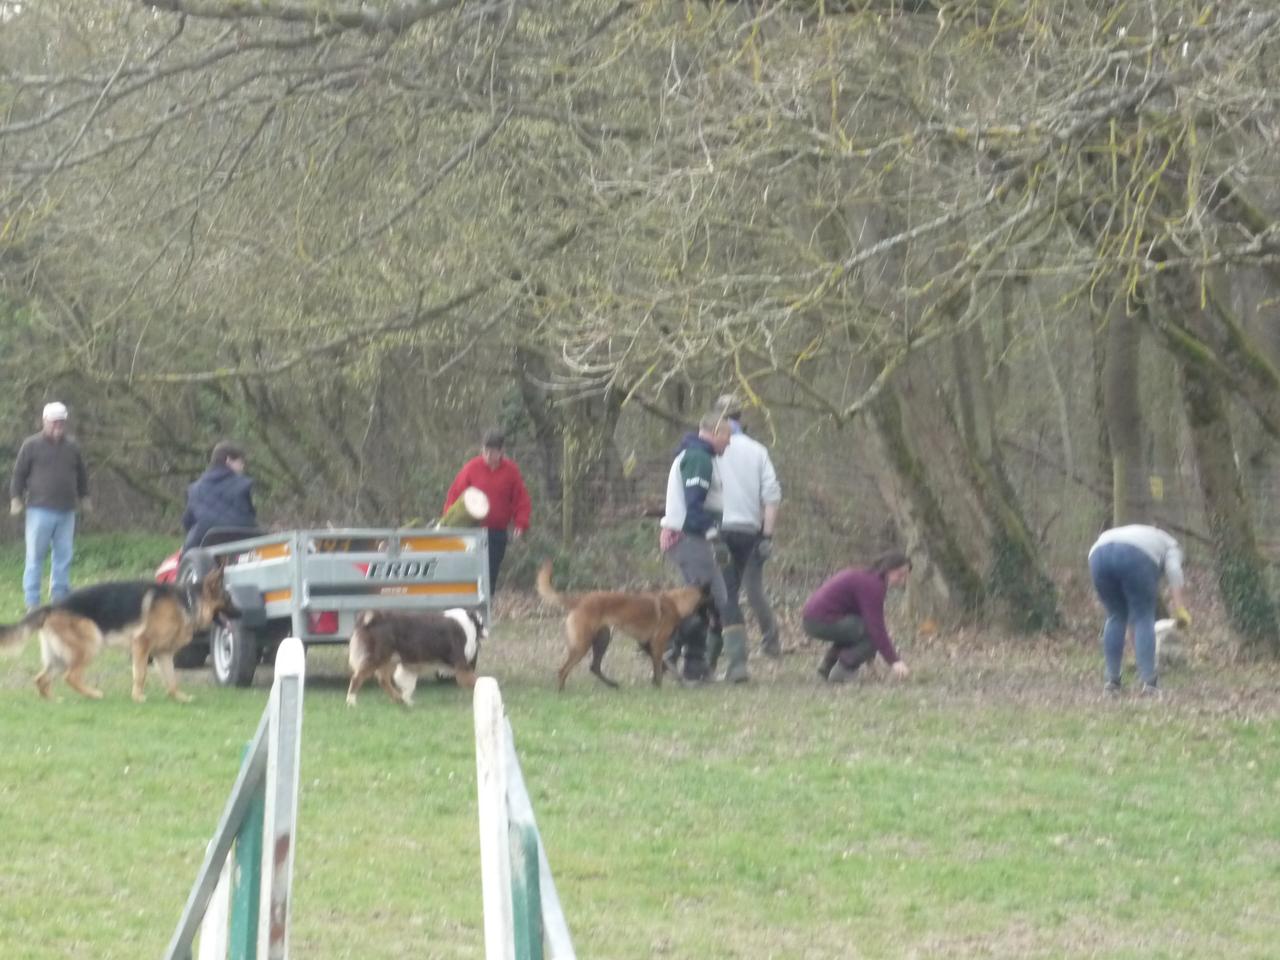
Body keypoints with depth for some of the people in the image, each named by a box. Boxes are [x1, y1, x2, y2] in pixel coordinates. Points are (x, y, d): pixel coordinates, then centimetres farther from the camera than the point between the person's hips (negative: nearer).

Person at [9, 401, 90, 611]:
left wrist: (84, 496, 25)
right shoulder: (31, 445, 0)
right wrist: (16, 498, -5)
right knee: (35, 557, -3)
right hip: (40, 510, -4)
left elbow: (81, 474, 23)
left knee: (64, 557, 6)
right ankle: (32, 603, -1)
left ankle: (59, 598, 14)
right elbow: (19, 473, 2)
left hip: (66, 512, 4)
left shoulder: (72, 447, 11)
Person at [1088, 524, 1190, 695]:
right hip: (1135, 558, -4)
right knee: (1143, 618, 4)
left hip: (1099, 554, 4)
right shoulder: (1169, 546, 29)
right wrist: (1180, 608, 0)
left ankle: (1111, 680, 17)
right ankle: (1149, 682, -1)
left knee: (1116, 616, 18)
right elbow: (1173, 570, 7)